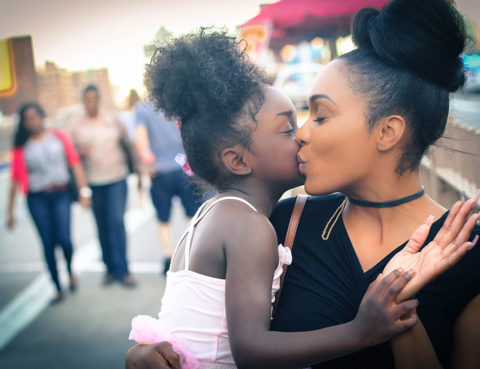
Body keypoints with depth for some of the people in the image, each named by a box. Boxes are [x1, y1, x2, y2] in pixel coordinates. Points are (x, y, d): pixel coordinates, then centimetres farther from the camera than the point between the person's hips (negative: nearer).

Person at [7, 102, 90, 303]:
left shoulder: (59, 137, 6)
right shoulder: (22, 147, 5)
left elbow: (75, 164, 4)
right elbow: (16, 179, 5)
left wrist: (84, 190, -5)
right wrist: (11, 211, 3)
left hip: (61, 195, -1)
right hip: (37, 199, 1)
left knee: (63, 239, -13)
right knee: (48, 243, 0)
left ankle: (70, 270, 20)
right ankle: (58, 289, 13)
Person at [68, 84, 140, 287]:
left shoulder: (113, 121, 7)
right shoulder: (75, 125, 5)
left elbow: (128, 146, 13)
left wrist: (137, 171, 13)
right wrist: (81, 153, -17)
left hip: (117, 180, -1)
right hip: (93, 183, 1)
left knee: (117, 222, -10)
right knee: (102, 227, 6)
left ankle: (121, 270, -5)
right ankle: (110, 268, 19)